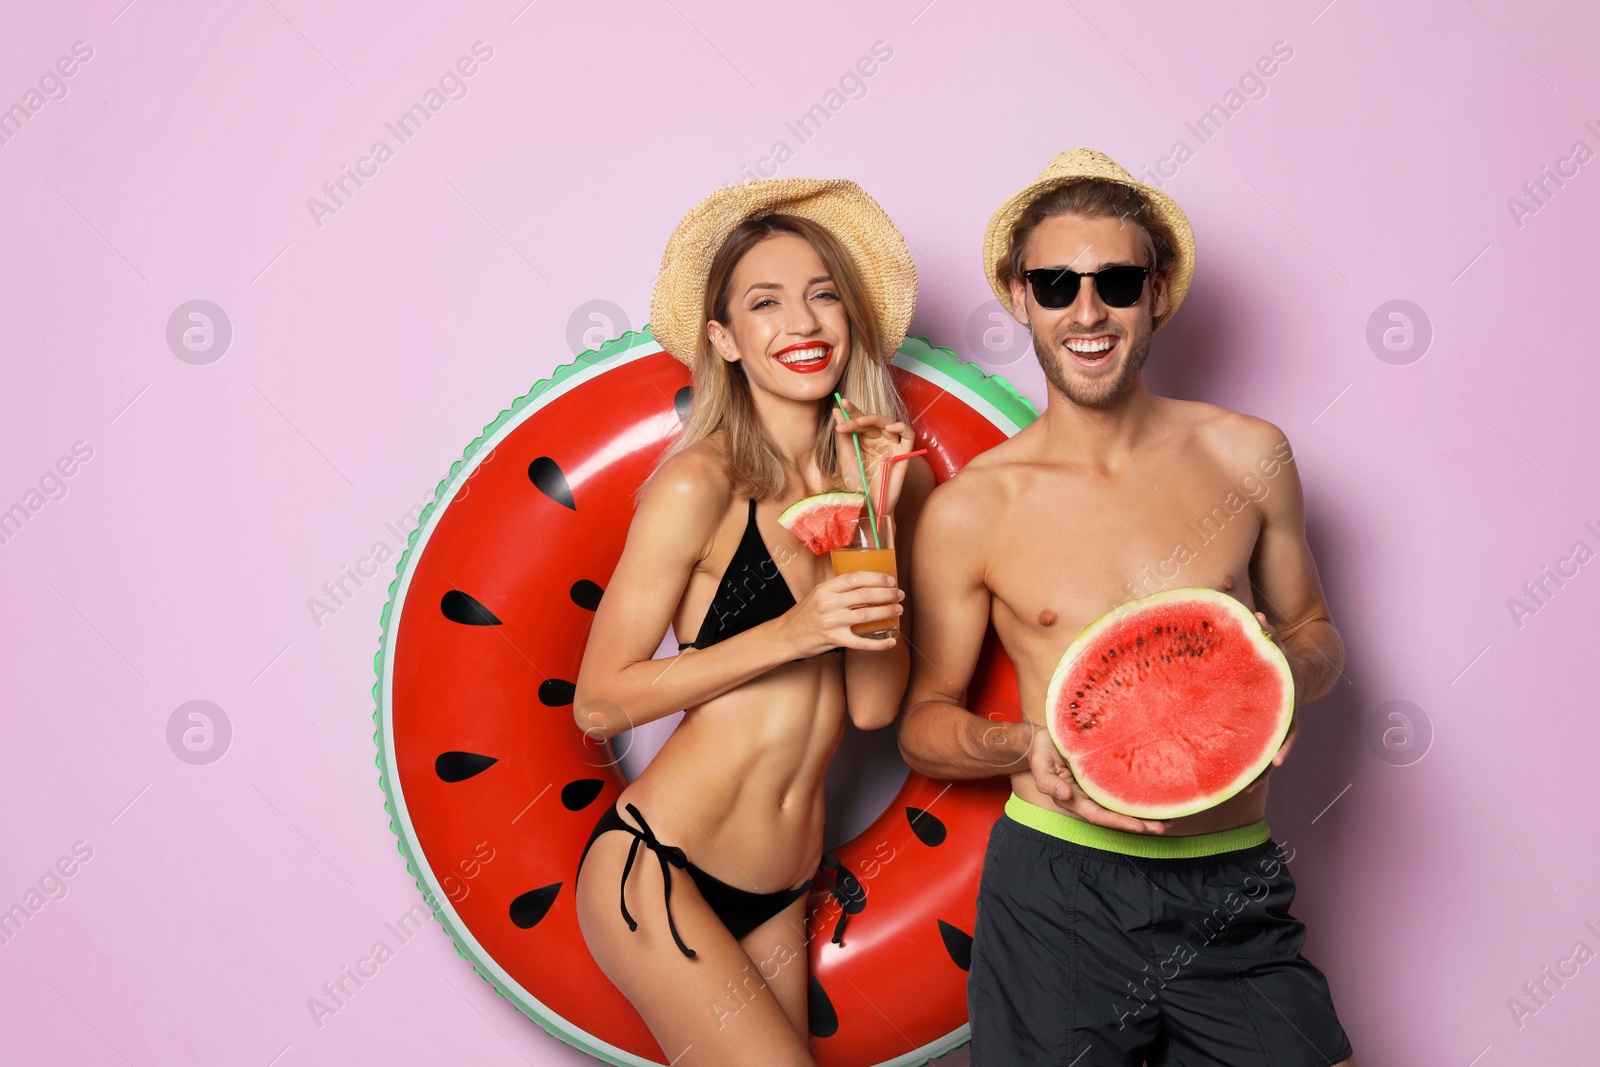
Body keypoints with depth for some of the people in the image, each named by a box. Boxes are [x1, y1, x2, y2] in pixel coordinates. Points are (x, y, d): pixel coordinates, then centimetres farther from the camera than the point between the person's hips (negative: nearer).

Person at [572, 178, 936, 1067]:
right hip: (656, 875, -6)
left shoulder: (892, 477, 3)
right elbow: (600, 703, -12)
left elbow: (874, 705, -4)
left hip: (782, 895, 6)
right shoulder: (702, 484, -13)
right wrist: (794, 632, -19)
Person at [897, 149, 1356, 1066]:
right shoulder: (971, 510, -4)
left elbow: (1314, 628, 16)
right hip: (1059, 894, -2)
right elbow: (923, 722, 5)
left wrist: (1291, 668, -7)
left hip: (1237, 894, 2)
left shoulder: (1249, 457, 2)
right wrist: (1024, 747, -15)